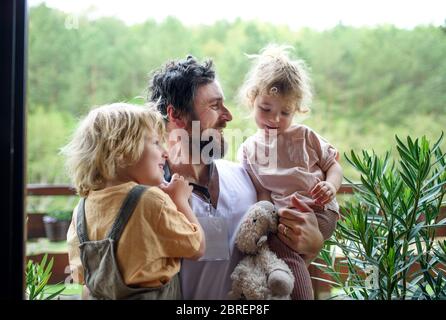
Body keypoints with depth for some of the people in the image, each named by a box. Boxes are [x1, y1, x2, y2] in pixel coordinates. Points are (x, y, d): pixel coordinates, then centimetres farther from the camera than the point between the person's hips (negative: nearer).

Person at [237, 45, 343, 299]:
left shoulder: (306, 137, 10)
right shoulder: (249, 150, 10)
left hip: (320, 212, -3)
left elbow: (333, 166, 13)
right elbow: (261, 193, 5)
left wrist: (331, 186, -10)